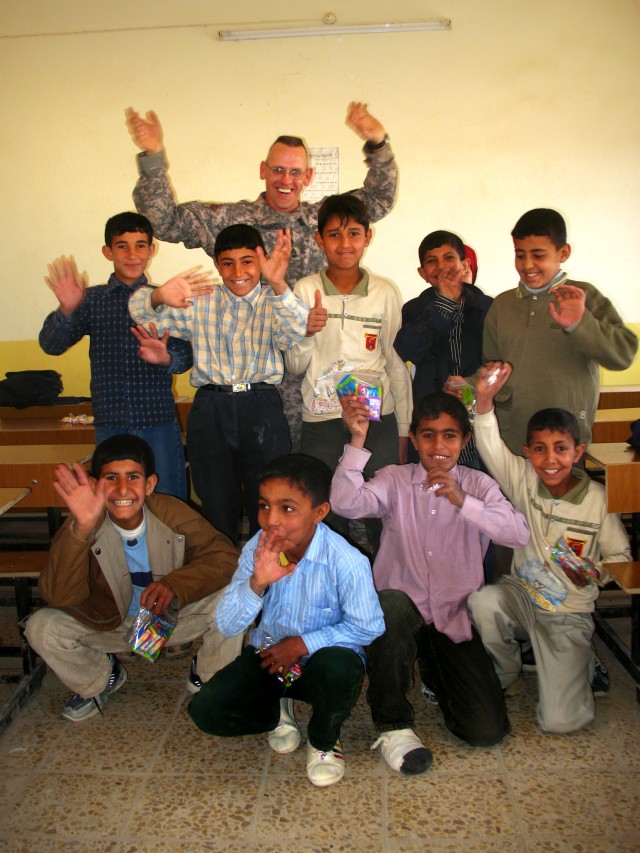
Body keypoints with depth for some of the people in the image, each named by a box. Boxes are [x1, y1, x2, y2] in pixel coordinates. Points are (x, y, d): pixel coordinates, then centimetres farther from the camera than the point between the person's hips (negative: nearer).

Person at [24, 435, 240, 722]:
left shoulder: (173, 513, -22)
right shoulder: (83, 525, -22)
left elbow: (225, 557, -22)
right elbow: (58, 596, -33)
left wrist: (176, 583, -40)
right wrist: (81, 529, -48)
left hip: (174, 617, 0)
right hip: (108, 626, 1)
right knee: (41, 628, -22)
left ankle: (207, 679, 6)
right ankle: (100, 681, 11)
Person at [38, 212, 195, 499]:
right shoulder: (91, 299, 6)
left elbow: (186, 356, 0)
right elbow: (51, 346, -3)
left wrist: (165, 358, -24)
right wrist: (66, 310, -23)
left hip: (160, 424, 0)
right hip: (110, 425, 1)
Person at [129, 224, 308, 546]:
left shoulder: (274, 305, 5)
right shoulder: (200, 303, 11)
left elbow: (296, 332, -17)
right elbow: (141, 314, 6)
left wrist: (278, 284, -36)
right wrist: (158, 296, -19)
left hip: (261, 410, -1)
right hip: (210, 411, 2)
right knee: (217, 507, 12)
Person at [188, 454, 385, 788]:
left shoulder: (345, 562, -26)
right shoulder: (256, 550, -15)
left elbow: (367, 628, -13)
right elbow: (227, 626, -14)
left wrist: (304, 643, -19)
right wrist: (256, 583, -33)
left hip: (322, 657, -3)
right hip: (268, 656, 3)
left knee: (338, 668, -38)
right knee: (205, 709, -17)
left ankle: (323, 741, -1)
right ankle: (276, 712, 17)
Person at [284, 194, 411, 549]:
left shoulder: (386, 292, 2)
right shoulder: (305, 290, 1)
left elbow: (397, 363, 7)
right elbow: (294, 366, 3)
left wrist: (403, 431, 7)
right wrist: (306, 333, -17)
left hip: (378, 418, 1)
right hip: (321, 422, 0)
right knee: (327, 518, 5)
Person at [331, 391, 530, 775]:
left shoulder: (477, 484, 2)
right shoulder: (395, 480, 0)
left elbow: (520, 533, -16)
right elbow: (346, 503, -20)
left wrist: (463, 501, -29)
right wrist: (357, 440, -30)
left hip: (456, 619, 1)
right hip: (402, 614, -1)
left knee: (488, 730, -9)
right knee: (392, 603, -38)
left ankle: (435, 672, 25)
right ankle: (393, 724, -14)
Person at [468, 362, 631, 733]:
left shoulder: (599, 498, -11)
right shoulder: (523, 480, -7)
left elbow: (620, 556, -1)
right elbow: (491, 445, -22)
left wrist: (595, 572, -23)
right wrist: (484, 400, -39)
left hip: (569, 615, -2)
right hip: (521, 594, 2)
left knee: (560, 721, -14)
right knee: (482, 602, -34)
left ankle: (579, 663, 23)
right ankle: (507, 676, -1)